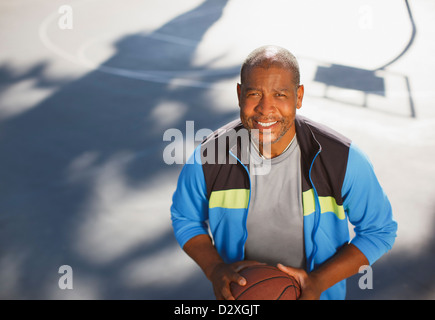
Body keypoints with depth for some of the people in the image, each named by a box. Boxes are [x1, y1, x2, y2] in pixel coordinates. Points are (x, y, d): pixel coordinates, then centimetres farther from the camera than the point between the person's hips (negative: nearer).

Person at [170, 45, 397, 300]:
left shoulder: (344, 160, -24)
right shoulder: (206, 160, -22)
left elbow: (380, 230, -11)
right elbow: (185, 219, -3)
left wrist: (318, 281, -22)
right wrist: (215, 269, -21)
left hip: (313, 292, 0)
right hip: (240, 292, 1)